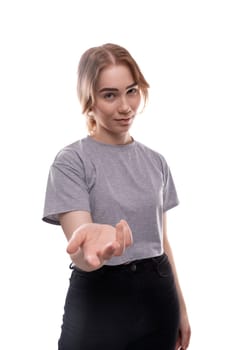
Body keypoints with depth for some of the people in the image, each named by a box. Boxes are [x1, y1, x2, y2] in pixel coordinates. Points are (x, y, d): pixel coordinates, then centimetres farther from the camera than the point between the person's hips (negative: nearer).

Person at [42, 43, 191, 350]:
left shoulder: (155, 161, 6)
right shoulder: (71, 161, -12)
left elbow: (162, 241, 12)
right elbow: (82, 259, -22)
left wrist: (180, 308, 13)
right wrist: (93, 246, -45)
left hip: (158, 299, 5)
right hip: (99, 302, -5)